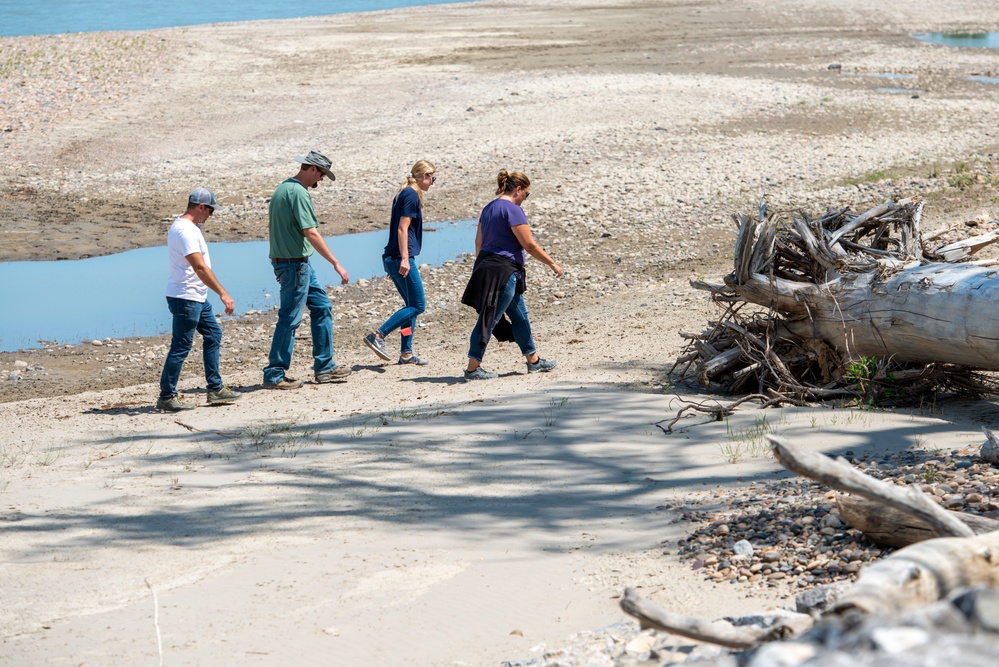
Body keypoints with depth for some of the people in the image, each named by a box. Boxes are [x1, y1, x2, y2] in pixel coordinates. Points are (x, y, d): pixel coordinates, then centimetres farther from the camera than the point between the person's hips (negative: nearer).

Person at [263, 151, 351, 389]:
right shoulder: (299, 193, -17)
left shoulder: (282, 188, 14)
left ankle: (324, 367, 19)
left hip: (300, 264, 11)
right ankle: (274, 375, 1)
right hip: (295, 264, -11)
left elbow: (271, 217, 20)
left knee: (322, 307, 15)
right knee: (290, 319, -5)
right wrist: (336, 263, -20)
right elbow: (311, 233, -22)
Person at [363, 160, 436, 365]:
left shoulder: (404, 194, 18)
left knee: (412, 304, 14)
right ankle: (377, 335, -12)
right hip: (401, 258, -10)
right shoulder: (412, 196, -11)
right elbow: (403, 228, -18)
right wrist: (404, 258, -23)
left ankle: (406, 353, 14)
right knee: (417, 306, -6)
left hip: (392, 259, 10)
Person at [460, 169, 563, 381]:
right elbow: (530, 245, -15)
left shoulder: (489, 208, 13)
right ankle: (473, 368, -4)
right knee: (489, 319, -6)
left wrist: (482, 268, 25)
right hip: (503, 271, -10)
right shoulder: (512, 210, -14)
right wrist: (552, 264, -5)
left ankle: (533, 361, 28)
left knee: (520, 316, 19)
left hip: (486, 267, 10)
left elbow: (479, 242, 18)